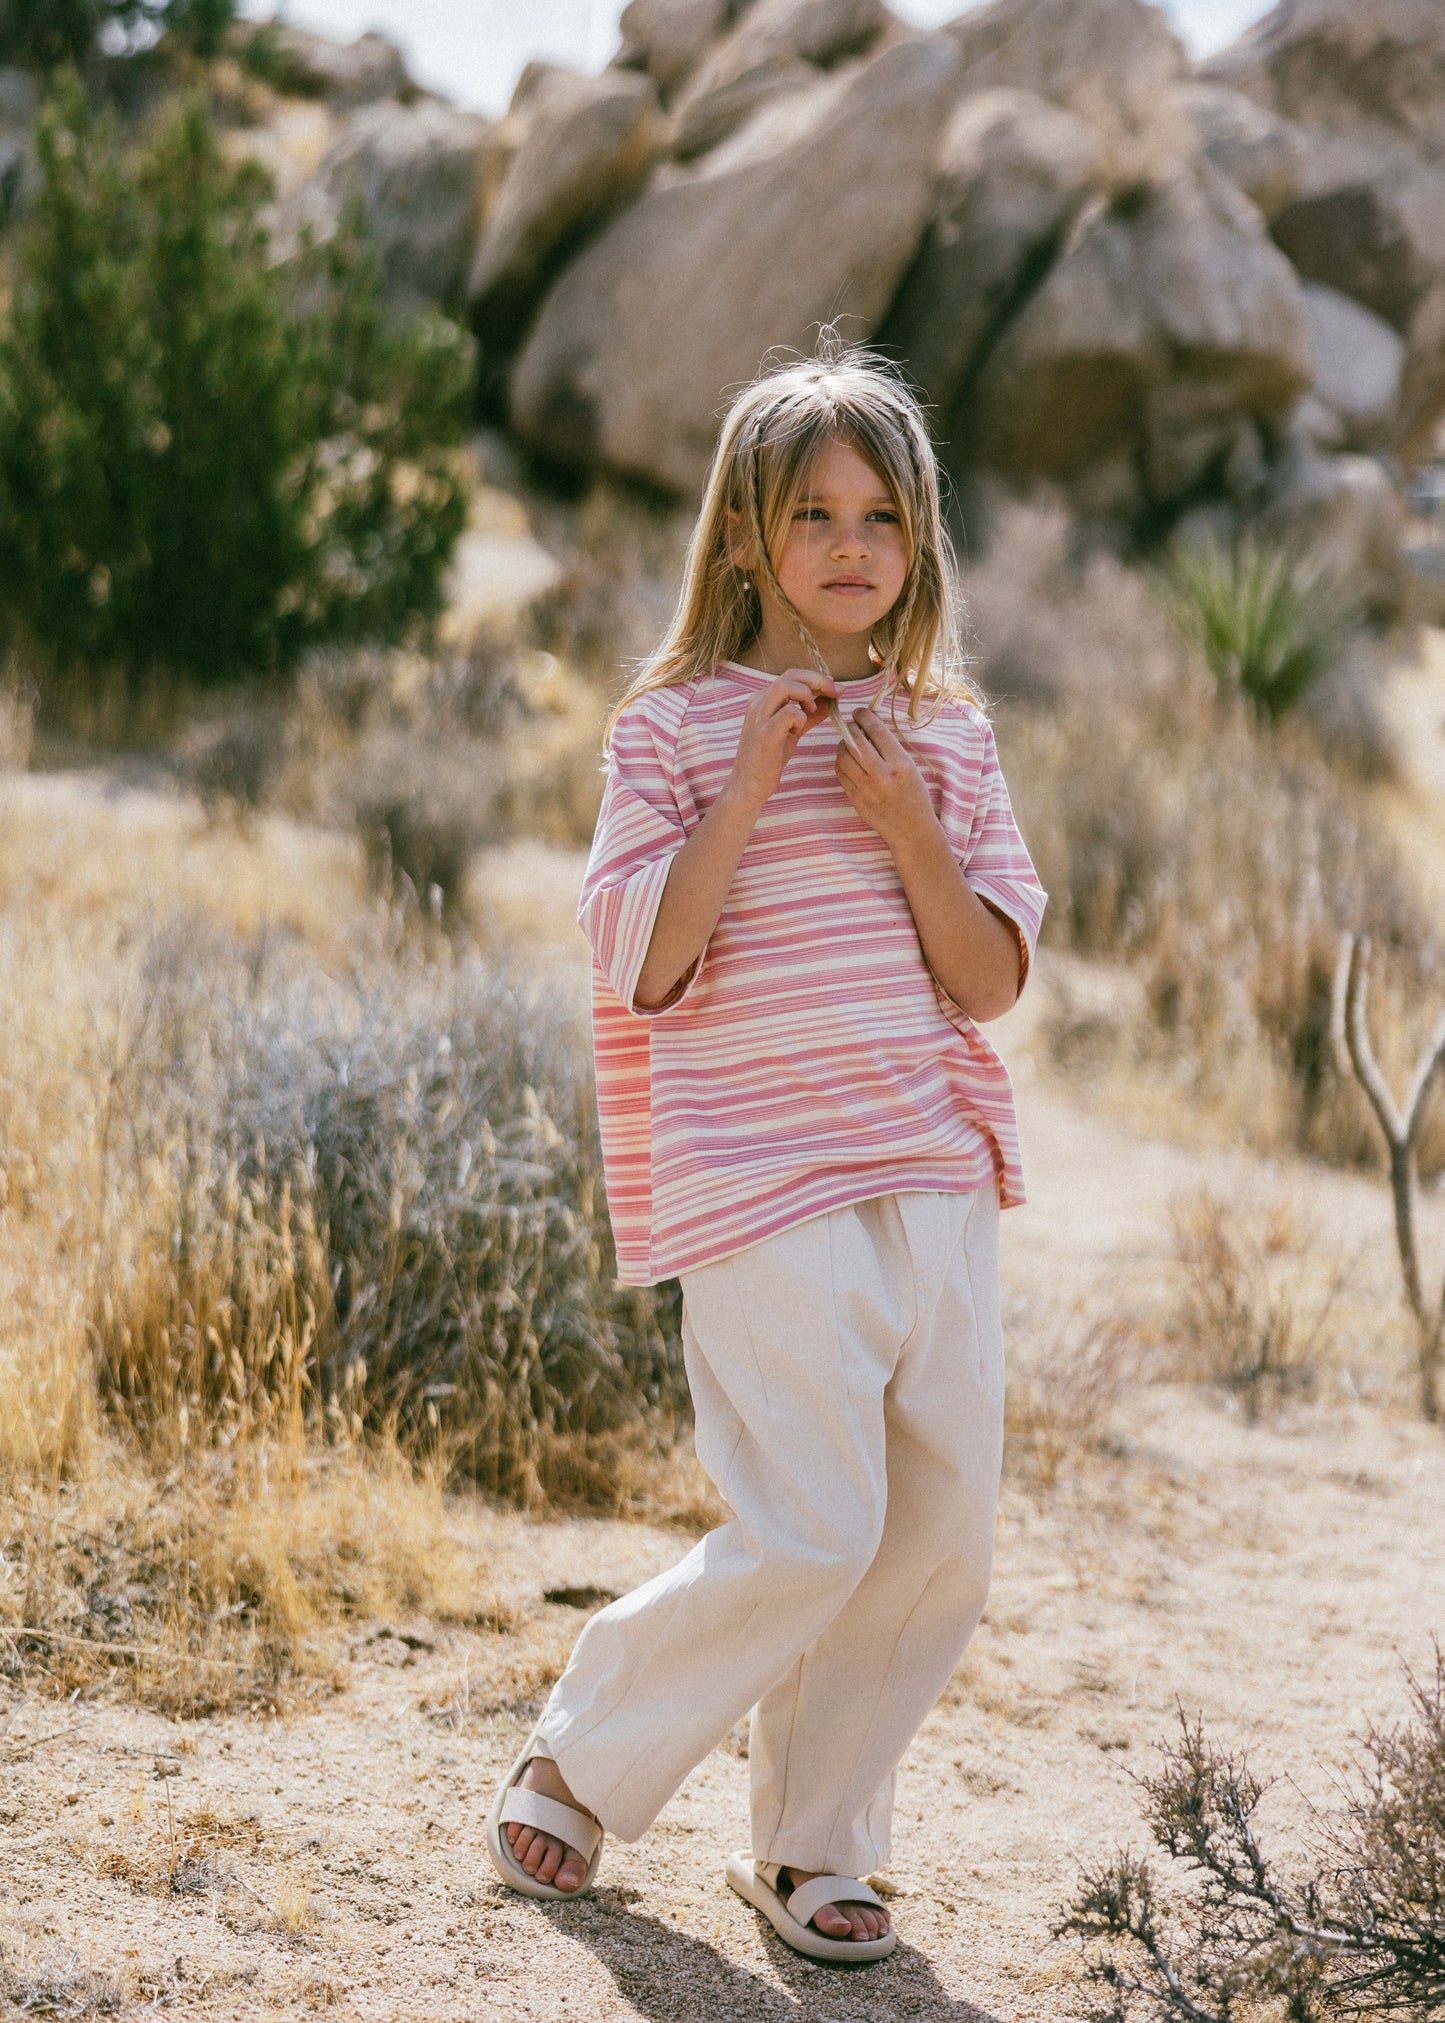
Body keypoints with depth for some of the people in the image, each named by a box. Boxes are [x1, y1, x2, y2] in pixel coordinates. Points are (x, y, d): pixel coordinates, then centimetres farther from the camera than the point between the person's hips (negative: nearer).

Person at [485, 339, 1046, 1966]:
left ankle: (811, 1845, 20)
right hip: (760, 1188, -5)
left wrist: (905, 822, -10)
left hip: (935, 1179, 5)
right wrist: (750, 786, -15)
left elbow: (993, 980, 4)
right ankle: (576, 1766, 12)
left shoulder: (944, 734, 11)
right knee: (812, 1533, -11)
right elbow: (644, 965, -11)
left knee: (943, 1536, 3)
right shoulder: (673, 727, -1)